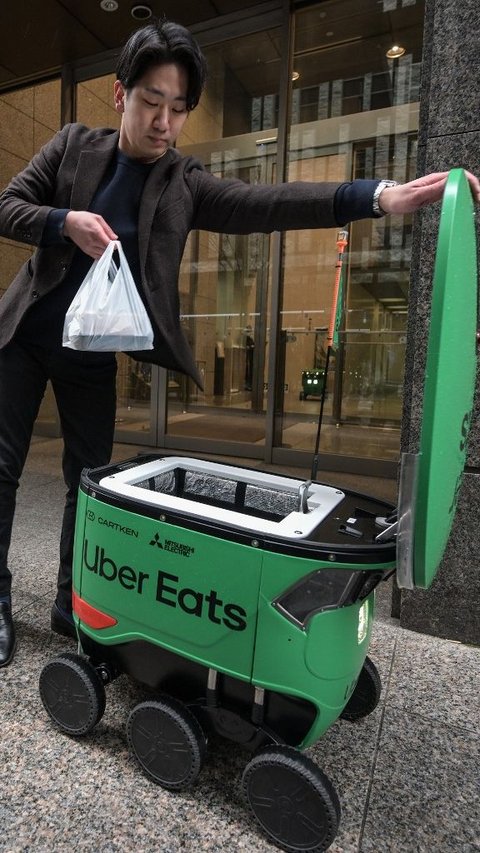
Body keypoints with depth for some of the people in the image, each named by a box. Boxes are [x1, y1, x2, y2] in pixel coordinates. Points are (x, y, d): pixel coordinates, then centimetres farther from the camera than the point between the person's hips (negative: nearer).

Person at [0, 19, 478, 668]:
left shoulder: (184, 186, -5)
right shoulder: (74, 144, -1)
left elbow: (266, 203, -19)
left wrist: (379, 197, -31)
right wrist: (65, 221, -23)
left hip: (94, 355, 0)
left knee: (91, 476, 5)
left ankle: (73, 605, 23)